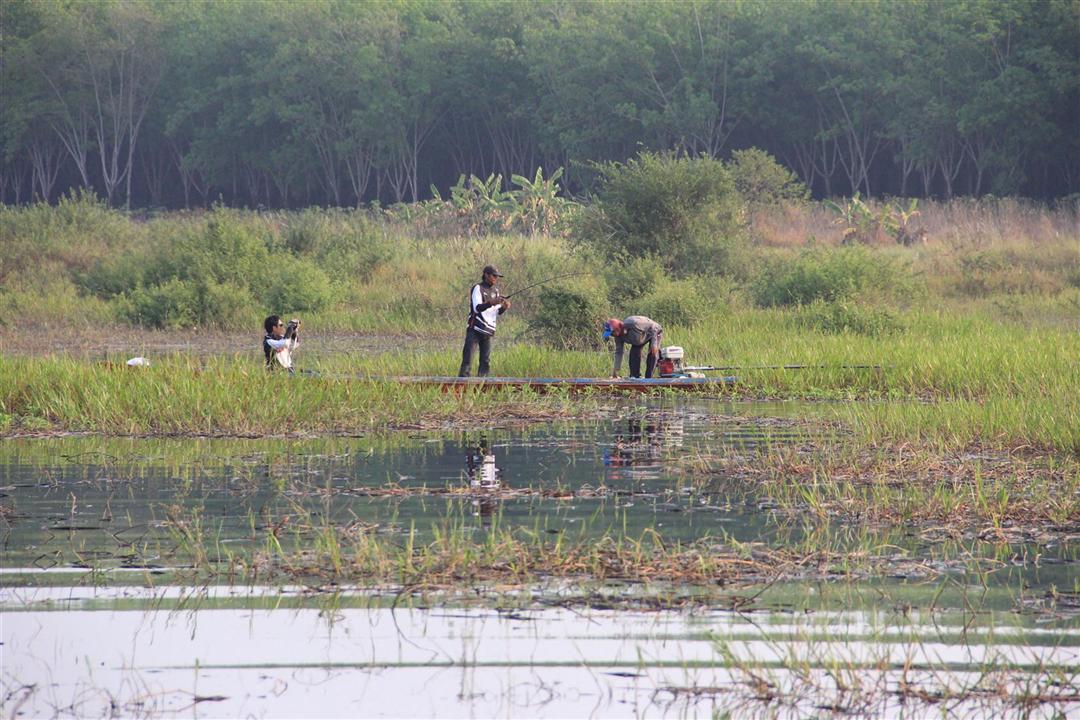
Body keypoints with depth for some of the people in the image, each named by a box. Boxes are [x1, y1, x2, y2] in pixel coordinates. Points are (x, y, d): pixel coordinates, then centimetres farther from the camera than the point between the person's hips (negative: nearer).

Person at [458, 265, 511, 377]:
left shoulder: (495, 290, 14)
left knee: (485, 362, 4)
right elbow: (477, 308, -20)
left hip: (487, 331, 7)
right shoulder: (478, 288, -7)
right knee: (467, 360, -11)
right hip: (475, 330, -7)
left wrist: (504, 307, -4)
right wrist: (492, 303, -34)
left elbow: (497, 312, 17)